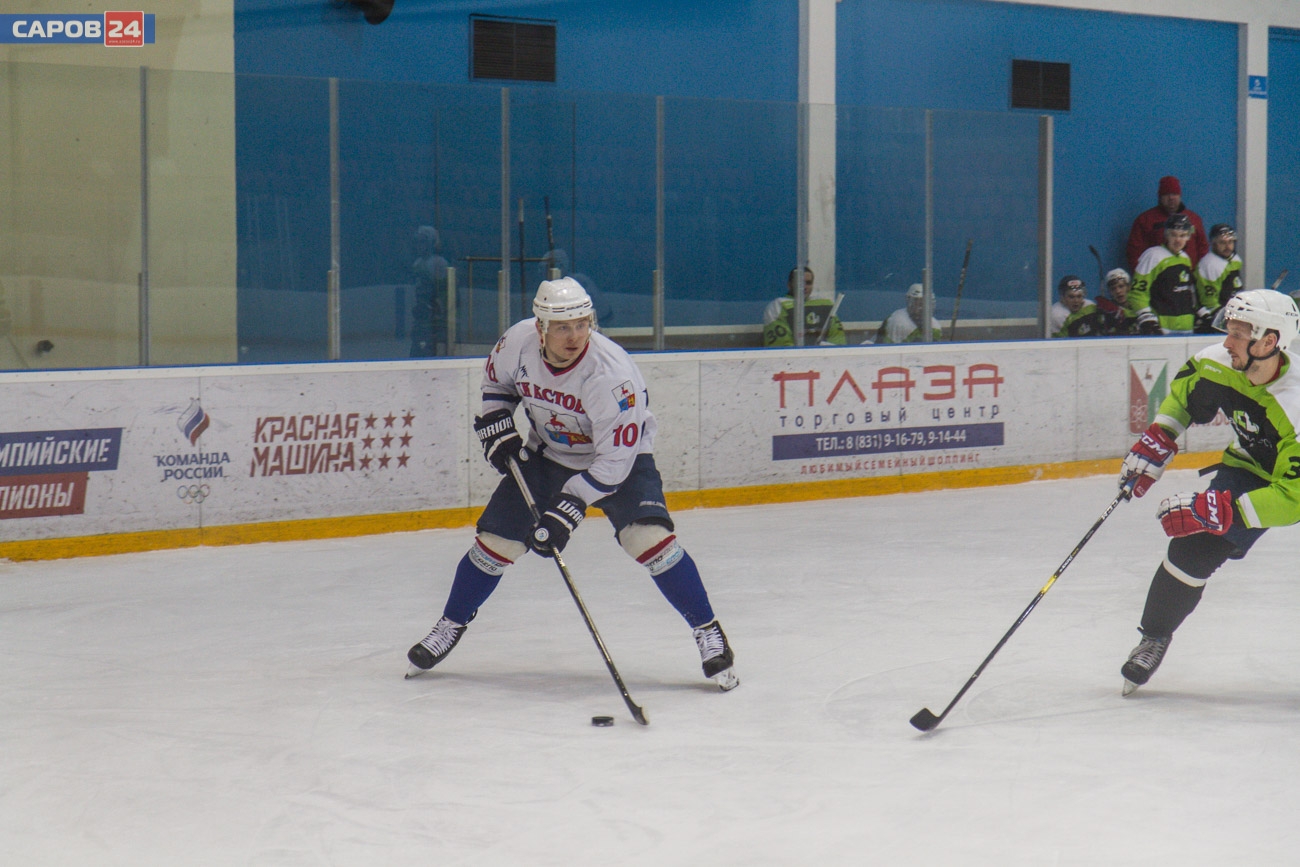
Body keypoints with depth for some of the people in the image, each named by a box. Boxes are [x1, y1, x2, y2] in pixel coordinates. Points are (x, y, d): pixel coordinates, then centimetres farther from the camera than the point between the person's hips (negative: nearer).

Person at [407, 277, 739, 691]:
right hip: (547, 454, 4)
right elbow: (496, 382, 6)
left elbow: (614, 460, -31)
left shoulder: (611, 373, -34)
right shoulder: (518, 342, -20)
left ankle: (709, 633, -12)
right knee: (495, 541, 1)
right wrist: (498, 430, -8)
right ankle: (450, 626, 25)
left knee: (648, 536, -25)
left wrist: (567, 510, -36)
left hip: (618, 457, -4)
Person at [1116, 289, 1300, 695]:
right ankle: (1154, 638, 17)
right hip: (1251, 467, 5)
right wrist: (1157, 440, -6)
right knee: (1193, 549, -6)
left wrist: (1216, 510, -45)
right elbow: (1184, 391, 5)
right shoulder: (1218, 364, -22)